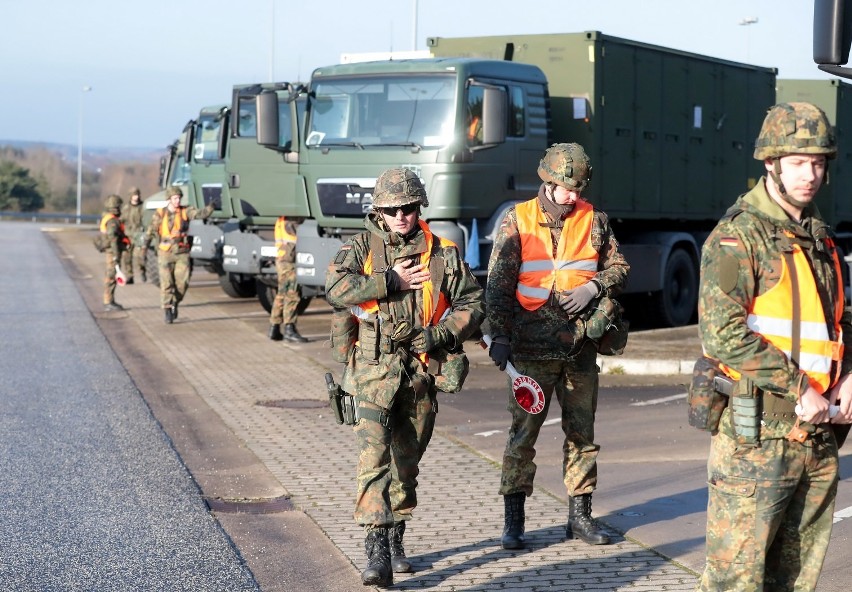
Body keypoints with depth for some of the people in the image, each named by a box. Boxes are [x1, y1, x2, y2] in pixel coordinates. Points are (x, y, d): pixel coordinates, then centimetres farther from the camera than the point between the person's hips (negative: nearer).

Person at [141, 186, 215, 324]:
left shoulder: (185, 211, 1)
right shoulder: (160, 214, -3)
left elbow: (201, 214, -13)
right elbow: (151, 232, -2)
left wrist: (210, 207, -33)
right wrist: (144, 248, -9)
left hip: (182, 253, 1)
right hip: (166, 254, -1)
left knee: (182, 282, -3)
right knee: (166, 284, -3)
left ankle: (175, 303, 25)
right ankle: (168, 312, 5)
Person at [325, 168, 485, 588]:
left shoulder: (442, 254, 6)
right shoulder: (362, 247, 4)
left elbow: (473, 304, 5)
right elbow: (335, 288, -12)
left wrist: (439, 335, -10)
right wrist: (391, 281, -14)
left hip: (421, 370, 2)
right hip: (374, 368, -2)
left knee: (407, 459, 13)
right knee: (374, 455, -15)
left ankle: (395, 541, 29)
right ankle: (376, 551, -20)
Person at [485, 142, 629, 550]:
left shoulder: (594, 221, 7)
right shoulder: (517, 221, -1)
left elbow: (619, 267, 14)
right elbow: (498, 284, -3)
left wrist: (595, 286, -8)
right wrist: (499, 336, -11)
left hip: (580, 347, 3)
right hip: (532, 348, -3)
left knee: (582, 433, 9)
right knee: (523, 433, -3)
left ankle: (580, 516, 19)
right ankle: (513, 522, 3)